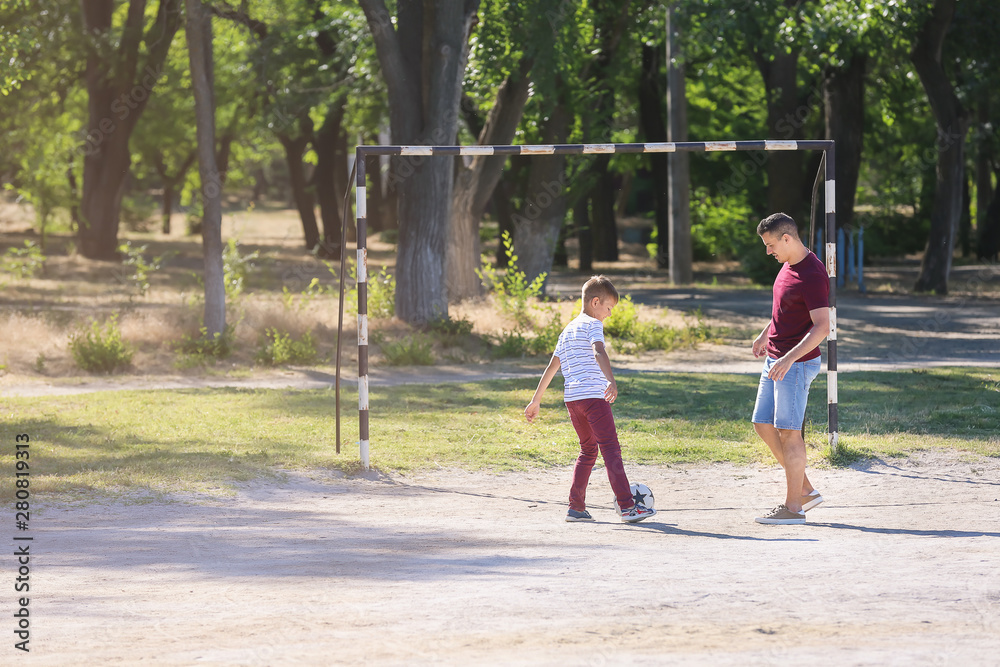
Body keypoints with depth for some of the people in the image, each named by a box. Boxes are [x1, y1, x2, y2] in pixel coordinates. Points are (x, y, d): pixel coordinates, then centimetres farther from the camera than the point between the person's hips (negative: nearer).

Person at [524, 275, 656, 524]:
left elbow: (552, 367, 26)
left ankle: (576, 507, 14)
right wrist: (611, 381, -36)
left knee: (588, 450, 18)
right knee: (611, 449, -12)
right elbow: (599, 352, -21)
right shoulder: (592, 324, -1)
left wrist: (536, 401, 29)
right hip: (593, 395, -8)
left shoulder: (568, 330, 23)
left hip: (571, 398, 8)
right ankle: (627, 506, -19)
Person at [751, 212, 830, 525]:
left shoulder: (812, 275, -20)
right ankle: (805, 490, 19)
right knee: (764, 426, 11)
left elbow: (822, 326, -25)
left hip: (796, 364, -10)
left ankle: (793, 507, 2)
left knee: (788, 431, -5)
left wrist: (789, 358, -31)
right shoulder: (789, 265, 10)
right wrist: (765, 335, 35)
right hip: (776, 359, 10)